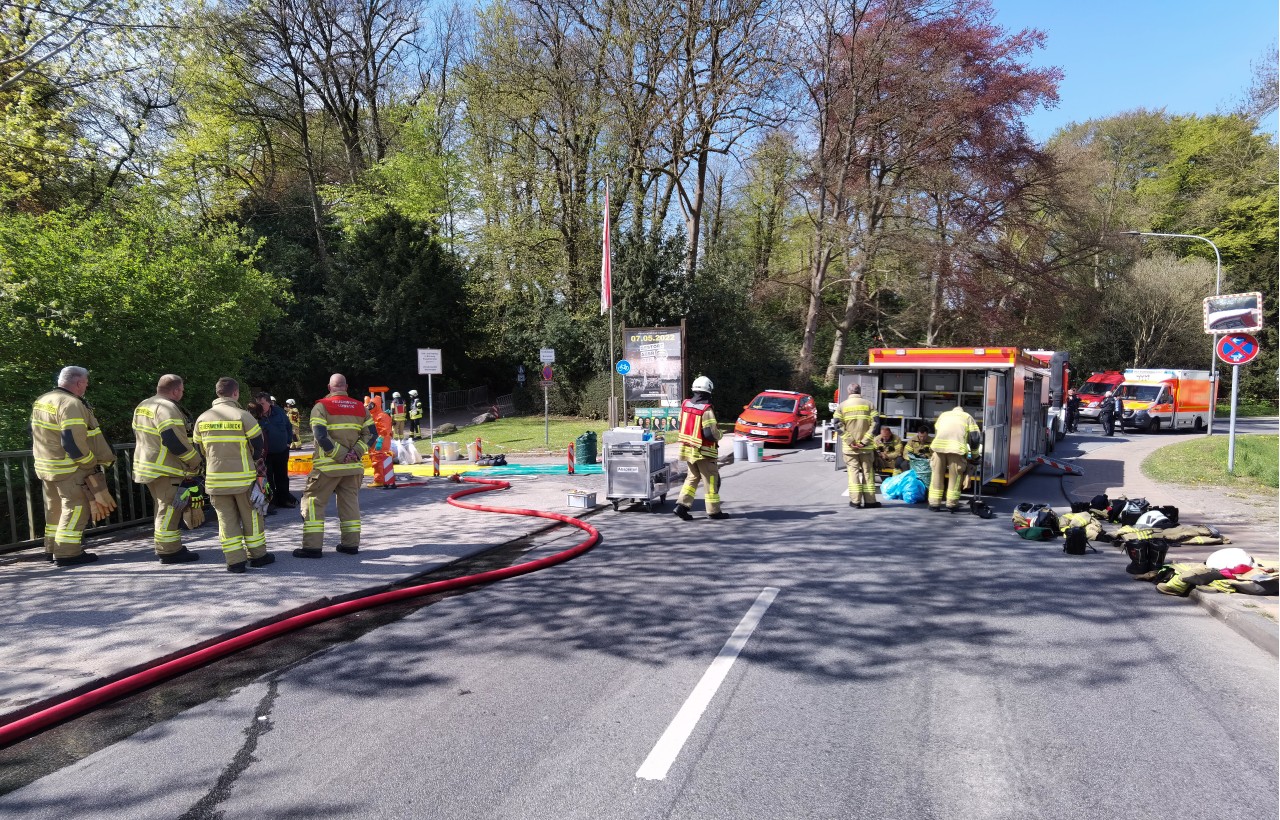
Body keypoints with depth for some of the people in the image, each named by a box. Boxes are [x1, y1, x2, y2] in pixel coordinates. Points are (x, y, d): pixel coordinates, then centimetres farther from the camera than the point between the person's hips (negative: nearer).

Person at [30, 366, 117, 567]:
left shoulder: (41, 402, 13)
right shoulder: (71, 404, -19)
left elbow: (38, 435, 20)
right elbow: (73, 442, -25)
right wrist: (91, 463, -15)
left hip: (46, 466, 10)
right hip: (70, 469, -10)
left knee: (55, 509, 18)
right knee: (75, 508, -4)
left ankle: (52, 549, 27)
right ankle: (67, 553, -4)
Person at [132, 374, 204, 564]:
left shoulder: (142, 406, 16)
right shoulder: (167, 408, -17)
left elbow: (138, 435, 23)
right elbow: (177, 442, -24)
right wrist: (196, 463, -12)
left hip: (146, 466, 10)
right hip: (165, 470, -10)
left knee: (164, 507, 20)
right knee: (170, 508, -5)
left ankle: (163, 547, 29)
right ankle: (169, 551, -2)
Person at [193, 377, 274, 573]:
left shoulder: (203, 418, 3)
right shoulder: (242, 416, -10)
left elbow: (199, 448, 12)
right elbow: (259, 446, -6)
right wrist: (255, 463, 15)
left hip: (216, 479, 3)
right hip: (244, 477, -3)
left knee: (226, 518, 9)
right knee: (251, 516, 11)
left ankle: (235, 561, 7)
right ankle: (257, 555, 19)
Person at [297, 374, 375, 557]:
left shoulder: (321, 406, -6)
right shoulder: (360, 407, 8)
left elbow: (321, 436, -17)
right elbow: (370, 434, 2)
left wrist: (341, 455, -13)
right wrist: (355, 452, -6)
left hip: (327, 466, -4)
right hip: (353, 467, 4)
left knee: (313, 501, 4)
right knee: (350, 501, 14)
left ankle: (312, 546, 0)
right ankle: (351, 544, 16)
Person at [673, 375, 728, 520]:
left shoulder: (685, 404, 2)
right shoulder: (706, 410, -20)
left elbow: (681, 425, 10)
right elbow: (710, 433, -23)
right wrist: (718, 435, -2)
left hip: (687, 448, 7)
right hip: (704, 451, -7)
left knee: (693, 477, 18)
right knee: (711, 480, 5)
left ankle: (682, 505, 7)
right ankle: (714, 511, 13)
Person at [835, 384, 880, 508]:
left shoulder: (842, 405, 4)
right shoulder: (868, 404, 5)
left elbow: (838, 425, -7)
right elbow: (875, 423, -6)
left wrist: (850, 441, -10)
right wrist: (865, 441, -10)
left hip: (849, 446, 0)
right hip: (866, 446, 0)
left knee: (853, 471, 3)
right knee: (868, 471, 8)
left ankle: (855, 500, -2)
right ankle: (869, 500, 10)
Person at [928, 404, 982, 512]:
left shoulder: (943, 415, 34)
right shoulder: (967, 417, 26)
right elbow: (975, 437, 17)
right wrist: (975, 456, 25)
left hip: (939, 445, 2)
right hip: (956, 447, -2)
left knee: (937, 474, 8)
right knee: (955, 476, 6)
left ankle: (934, 503, 8)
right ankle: (952, 504, 7)